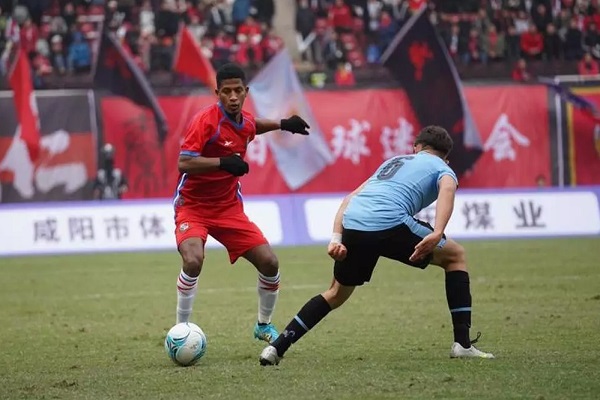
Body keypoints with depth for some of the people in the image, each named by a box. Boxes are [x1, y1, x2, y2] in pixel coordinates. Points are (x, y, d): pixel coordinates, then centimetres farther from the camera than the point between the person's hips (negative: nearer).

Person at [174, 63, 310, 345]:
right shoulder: (206, 120, -20)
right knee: (193, 260, -31)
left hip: (229, 208, 6)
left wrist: (282, 125, 18)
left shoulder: (246, 122, 1)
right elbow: (184, 163, -27)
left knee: (269, 262, -1)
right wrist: (223, 163, -37)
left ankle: (264, 325, 24)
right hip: (193, 206, -6)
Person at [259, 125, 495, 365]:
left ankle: (277, 348, 20)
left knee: (337, 293, 27)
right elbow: (447, 189, -6)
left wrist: (336, 238, 17)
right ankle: (462, 344, 10)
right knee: (455, 256, 16)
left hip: (352, 226, 5)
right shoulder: (442, 169, 20)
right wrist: (436, 234, -19)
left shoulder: (393, 161, 37)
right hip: (390, 225, -5)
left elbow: (350, 198, 26)